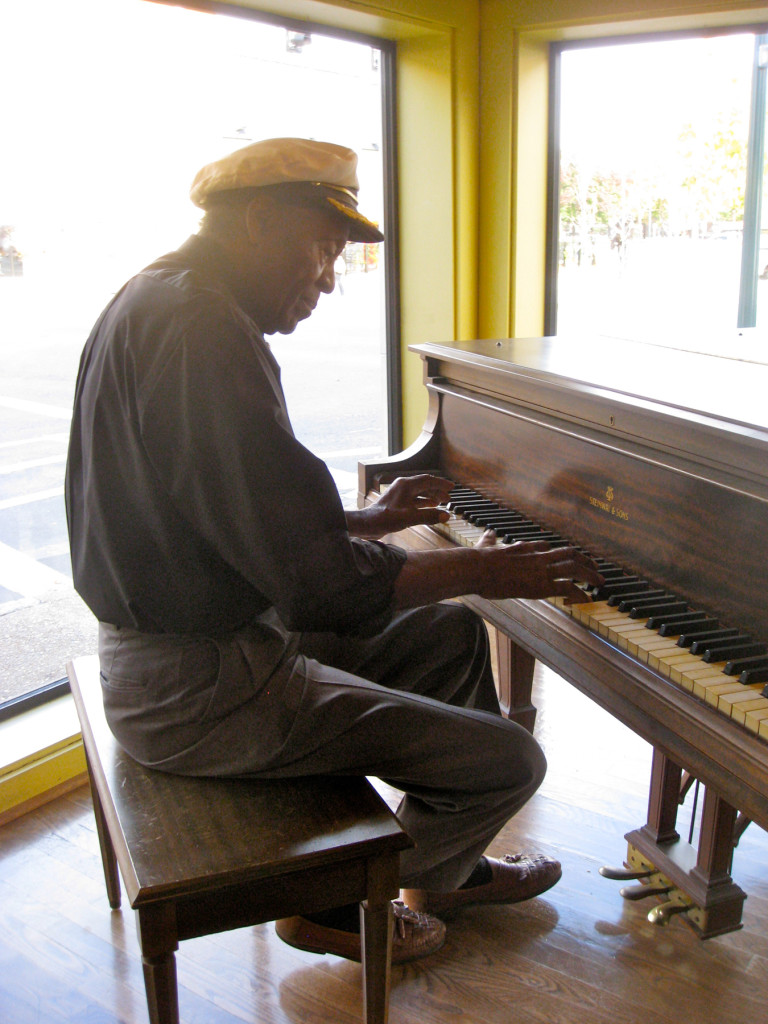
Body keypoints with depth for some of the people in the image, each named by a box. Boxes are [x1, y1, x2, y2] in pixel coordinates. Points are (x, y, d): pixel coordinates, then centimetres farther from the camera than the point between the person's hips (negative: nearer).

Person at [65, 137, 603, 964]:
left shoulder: (157, 302, 11)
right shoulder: (206, 332, -24)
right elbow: (322, 584, -26)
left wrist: (370, 520, 18)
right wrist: (481, 569, -12)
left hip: (175, 639, 11)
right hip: (197, 688, -11)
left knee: (454, 635, 20)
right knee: (509, 760, -8)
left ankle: (451, 869, 35)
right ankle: (336, 902, 18)